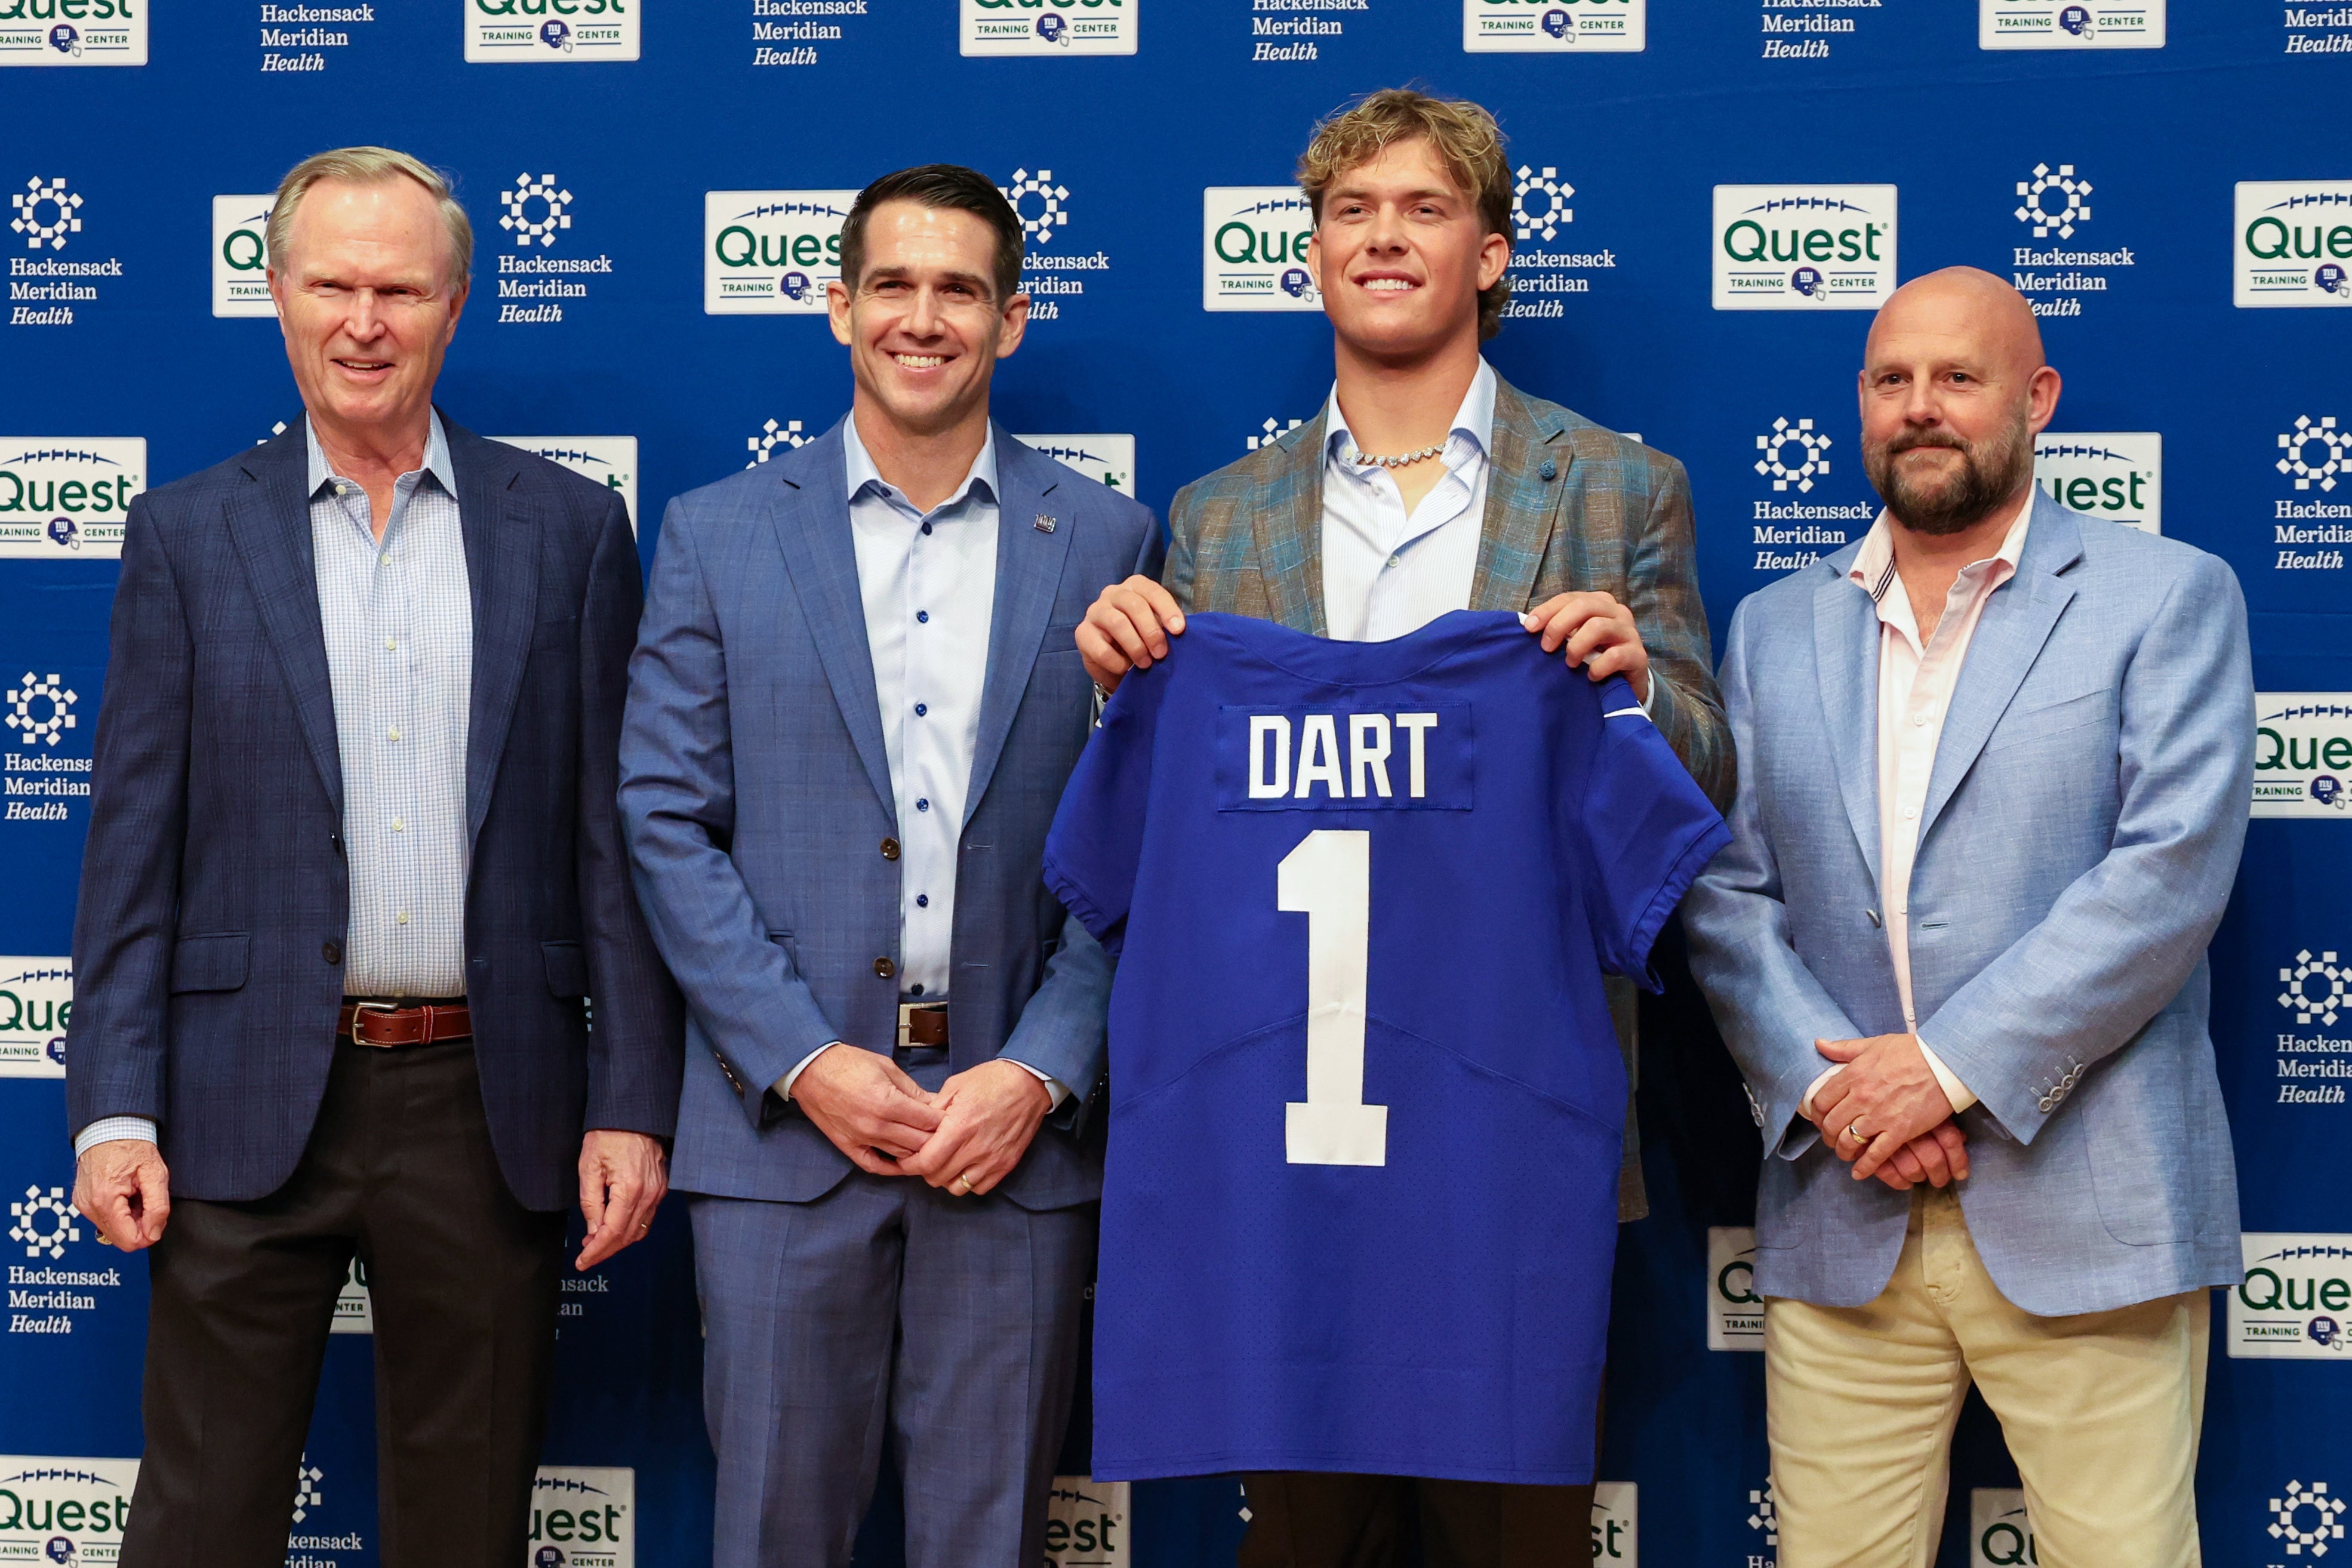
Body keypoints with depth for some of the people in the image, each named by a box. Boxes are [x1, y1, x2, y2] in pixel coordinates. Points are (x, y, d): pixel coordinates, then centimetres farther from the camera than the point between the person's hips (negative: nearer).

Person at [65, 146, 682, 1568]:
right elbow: (133, 849, 3)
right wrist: (115, 1113, -4)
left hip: (489, 1114, 1)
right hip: (251, 1108, 0)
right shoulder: (191, 535, 5)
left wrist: (634, 1103, -2)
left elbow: (617, 842, 4)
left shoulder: (571, 528, 5)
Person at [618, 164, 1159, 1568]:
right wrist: (802, 1060, -8)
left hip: (1019, 1123, 0)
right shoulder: (720, 534, 6)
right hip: (785, 1120, 0)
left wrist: (1039, 1072, -8)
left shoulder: (1106, 542, 5)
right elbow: (667, 823, 2)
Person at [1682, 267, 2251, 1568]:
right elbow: (1726, 893, 8)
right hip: (1840, 1217, 3)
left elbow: (2171, 871, -8)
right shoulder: (1775, 628, 14)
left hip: (2082, 1212, -3)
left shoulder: (2167, 598, 3)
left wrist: (1953, 1064, -13)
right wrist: (1824, 1085, -9)